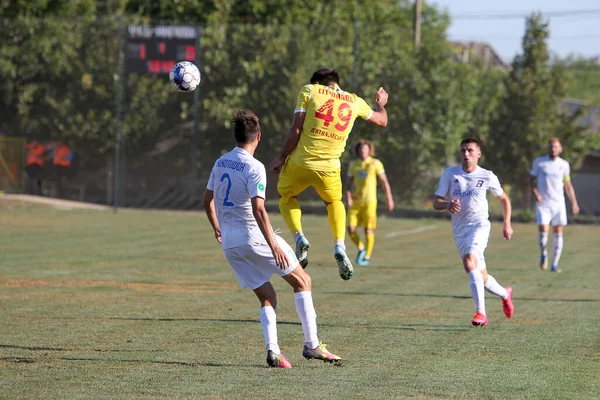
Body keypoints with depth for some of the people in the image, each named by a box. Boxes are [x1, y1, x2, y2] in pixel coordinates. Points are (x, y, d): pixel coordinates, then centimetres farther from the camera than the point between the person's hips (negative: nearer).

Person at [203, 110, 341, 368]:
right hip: (254, 238, -7)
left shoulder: (220, 163, 10)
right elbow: (258, 209, -22)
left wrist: (217, 229, 36)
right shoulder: (254, 167, -13)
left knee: (268, 298, 11)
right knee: (302, 281, 7)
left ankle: (272, 351, -7)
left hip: (230, 244, 7)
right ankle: (312, 345, 2)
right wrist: (274, 245, -23)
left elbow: (208, 200, 20)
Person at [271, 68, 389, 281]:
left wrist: (282, 158, 3)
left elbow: (296, 130, -6)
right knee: (334, 202, 29)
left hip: (300, 162, -2)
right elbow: (382, 120, 29)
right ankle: (340, 246, 4)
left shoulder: (309, 91, 2)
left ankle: (299, 237, 0)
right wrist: (380, 104, 51)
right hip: (329, 167, 2)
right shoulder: (354, 101, 12)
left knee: (287, 197, 26)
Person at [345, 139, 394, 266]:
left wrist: (389, 199, -2)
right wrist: (348, 197, -6)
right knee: (351, 228, -5)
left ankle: (367, 257, 6)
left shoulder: (375, 163, -1)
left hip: (369, 201, -3)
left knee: (368, 229, -5)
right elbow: (348, 183, 10)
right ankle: (361, 249, 20)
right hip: (355, 201, 3)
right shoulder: (353, 164, 8)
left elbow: (384, 182, 1)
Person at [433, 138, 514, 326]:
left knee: (469, 262, -30)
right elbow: (436, 202, 0)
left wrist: (507, 224, 12)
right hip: (459, 229, 4)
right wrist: (448, 205, -23)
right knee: (482, 279, 8)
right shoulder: (450, 174, 1)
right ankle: (505, 294, 40)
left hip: (479, 225, -4)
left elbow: (503, 198, 16)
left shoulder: (487, 176, -1)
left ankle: (480, 312, -31)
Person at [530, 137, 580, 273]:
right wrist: (536, 193, -11)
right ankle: (544, 254, 15)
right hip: (543, 204, -2)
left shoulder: (564, 164, 7)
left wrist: (574, 202, 8)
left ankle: (555, 264, 6)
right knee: (543, 230, -14)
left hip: (558, 203, 2)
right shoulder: (539, 162, 1)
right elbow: (532, 179, 6)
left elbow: (568, 185, 14)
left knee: (558, 233, -1)